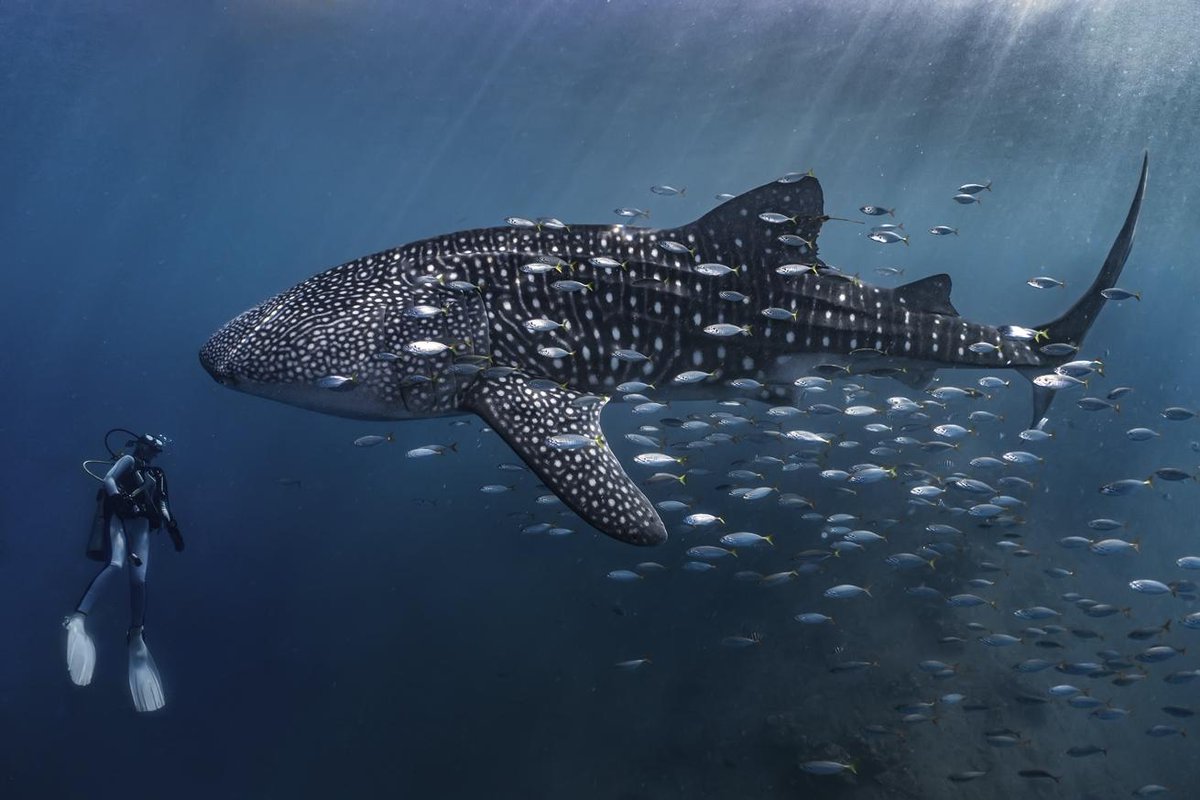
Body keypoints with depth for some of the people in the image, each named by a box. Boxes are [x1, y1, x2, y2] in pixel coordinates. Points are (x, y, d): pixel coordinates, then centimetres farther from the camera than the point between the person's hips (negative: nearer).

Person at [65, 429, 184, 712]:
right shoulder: (128, 460, 9)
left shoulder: (155, 475, 26)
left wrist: (172, 527, 9)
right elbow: (108, 479, -7)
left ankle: (136, 637, 1)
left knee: (139, 578, -6)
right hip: (120, 518, -6)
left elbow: (162, 505, 24)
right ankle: (77, 620, -41)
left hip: (141, 524, 6)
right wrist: (119, 500, -25)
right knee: (116, 564, -31)